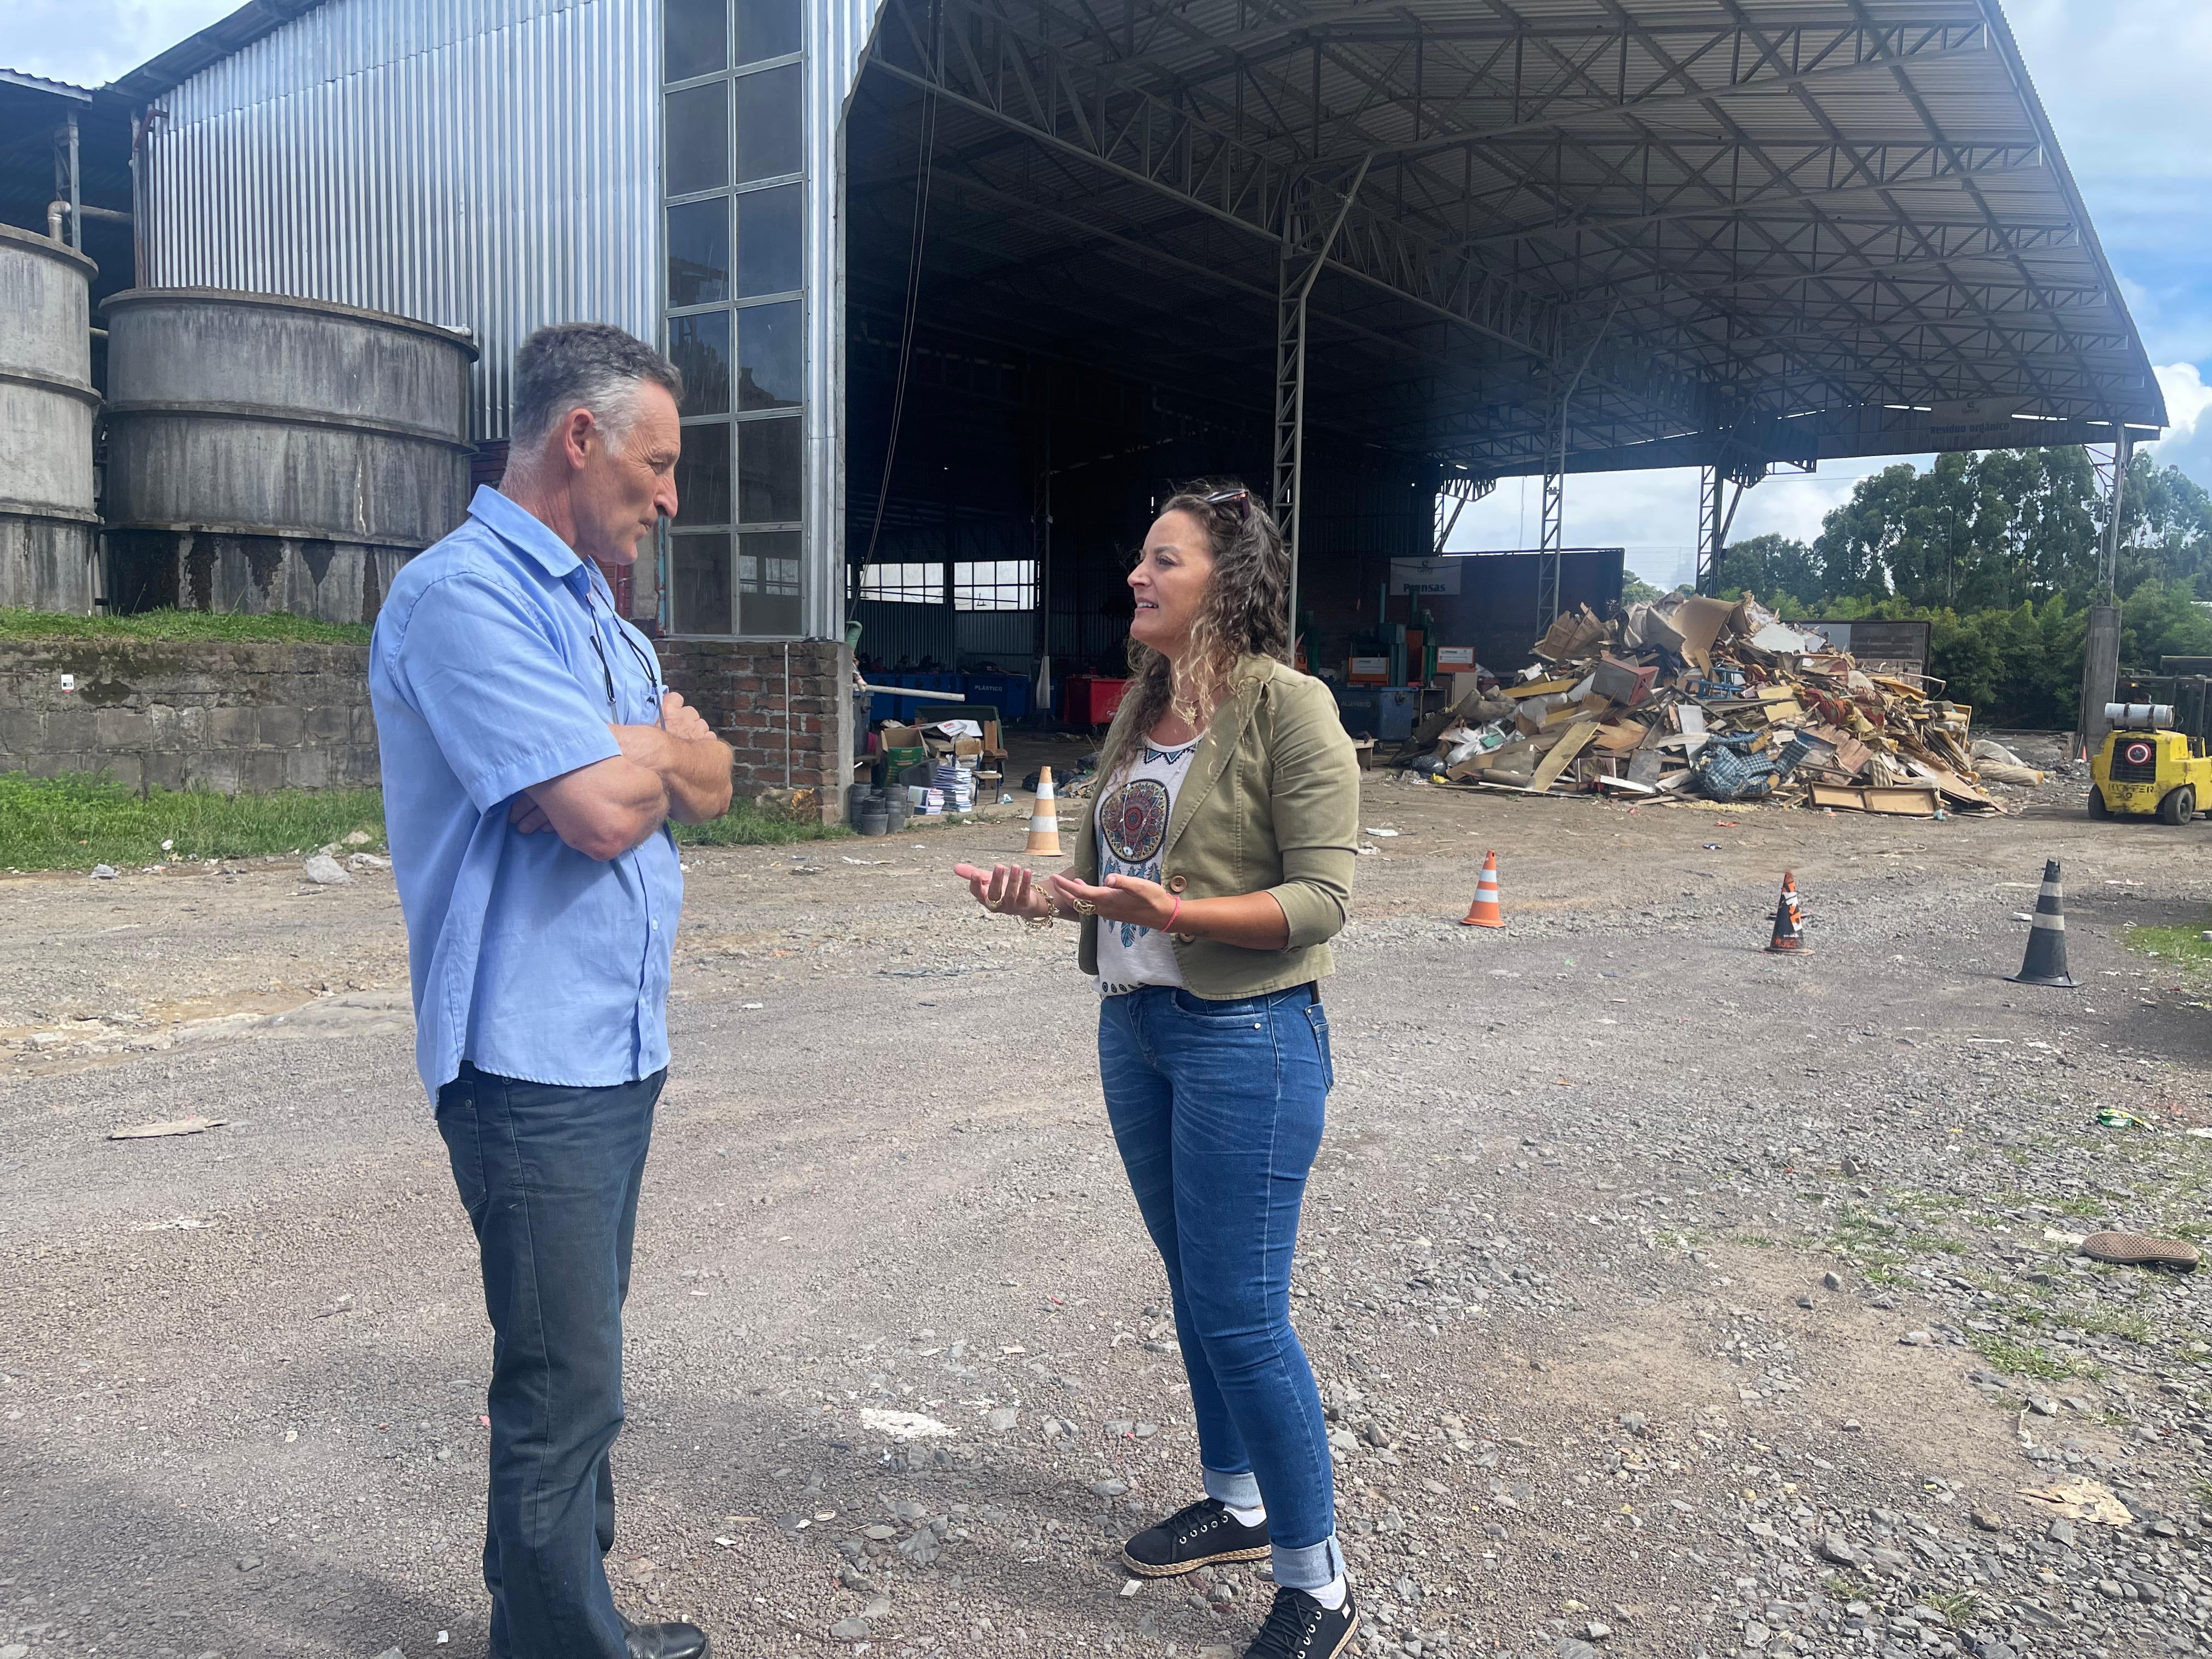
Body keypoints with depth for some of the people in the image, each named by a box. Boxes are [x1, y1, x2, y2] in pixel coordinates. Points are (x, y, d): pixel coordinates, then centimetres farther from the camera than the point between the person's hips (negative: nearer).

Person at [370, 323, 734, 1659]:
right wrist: (657, 752, -2)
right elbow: (603, 811, -23)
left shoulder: (603, 620, 16)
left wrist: (624, 752, -10)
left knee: (580, 1363, 19)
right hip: (533, 1061, -9)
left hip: (620, 1049, 9)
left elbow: (710, 786, 9)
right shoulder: (464, 595, -14)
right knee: (563, 1388, -1)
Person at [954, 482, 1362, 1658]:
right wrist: (1039, 893, -4)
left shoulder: (1287, 706, -14)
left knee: (1242, 1315, -3)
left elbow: (1321, 896, -17)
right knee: (1193, 1283, 19)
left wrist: (1172, 911, -28)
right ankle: (1237, 1502, 39)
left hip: (1247, 1037, -8)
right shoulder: (1141, 704, 10)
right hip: (1135, 1025, 8)